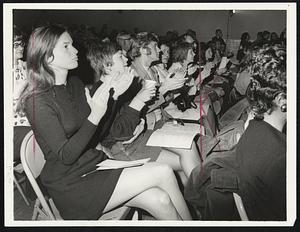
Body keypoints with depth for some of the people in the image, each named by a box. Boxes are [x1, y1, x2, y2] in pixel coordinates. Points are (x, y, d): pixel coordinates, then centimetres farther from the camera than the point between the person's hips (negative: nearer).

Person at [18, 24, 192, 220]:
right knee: (163, 173, -17)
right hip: (72, 185, -7)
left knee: (159, 200, -17)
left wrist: (113, 96, -3)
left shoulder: (75, 84, 8)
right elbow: (66, 156, -19)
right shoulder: (38, 102, -15)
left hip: (97, 164, 7)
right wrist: (95, 116, -27)